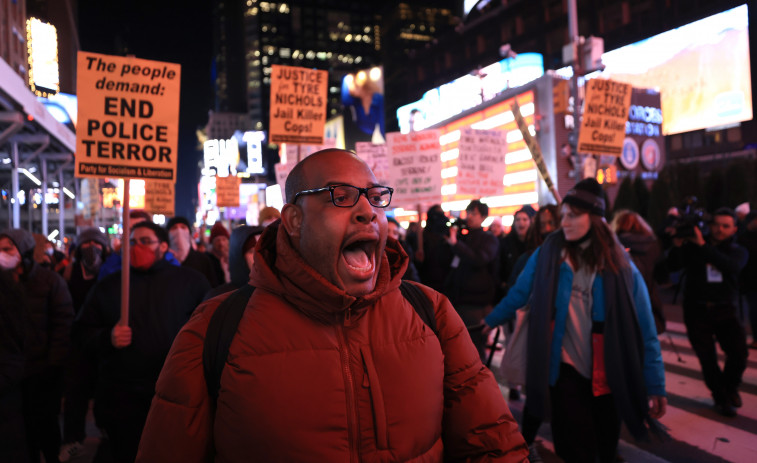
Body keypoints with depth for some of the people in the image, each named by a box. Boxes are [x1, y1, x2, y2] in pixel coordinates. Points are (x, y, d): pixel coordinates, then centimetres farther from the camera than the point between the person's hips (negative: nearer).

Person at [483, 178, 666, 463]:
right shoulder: (548, 253, -5)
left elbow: (643, 330, -4)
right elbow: (519, 293, 7)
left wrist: (656, 385, -6)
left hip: (608, 375, 1)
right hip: (566, 369, -1)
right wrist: (490, 320, 12)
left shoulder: (620, 263, -5)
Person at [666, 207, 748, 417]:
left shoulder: (738, 252, 6)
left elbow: (731, 266, -18)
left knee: (739, 353, -10)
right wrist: (677, 246, -27)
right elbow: (673, 265, -9)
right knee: (707, 359, 2)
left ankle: (730, 386, 22)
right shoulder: (693, 246, 3)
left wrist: (703, 246, -26)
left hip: (725, 310, 1)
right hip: (697, 311, -1)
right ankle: (721, 397, 25)